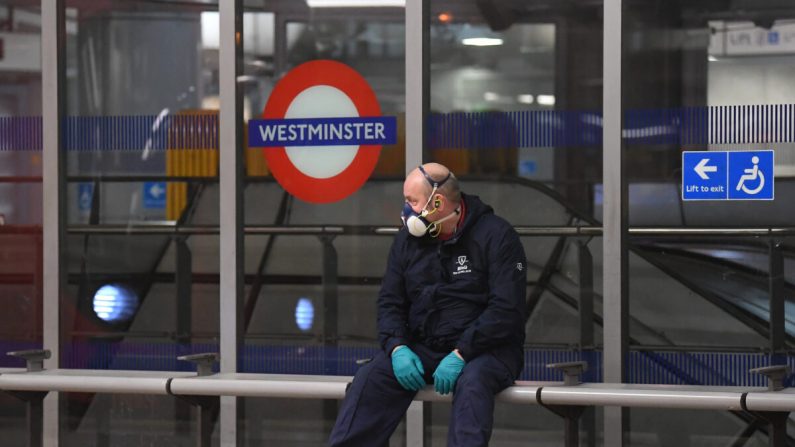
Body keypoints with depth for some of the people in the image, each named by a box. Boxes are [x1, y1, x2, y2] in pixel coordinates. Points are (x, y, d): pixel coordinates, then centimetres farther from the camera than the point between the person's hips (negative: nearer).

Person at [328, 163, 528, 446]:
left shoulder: (496, 236, -8)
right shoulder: (408, 239, 10)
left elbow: (506, 309, -15)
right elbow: (389, 303, 10)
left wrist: (461, 354, -24)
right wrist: (397, 348, -11)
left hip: (487, 350, -5)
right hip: (423, 349, 5)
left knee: (471, 382, -38)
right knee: (371, 378, -20)